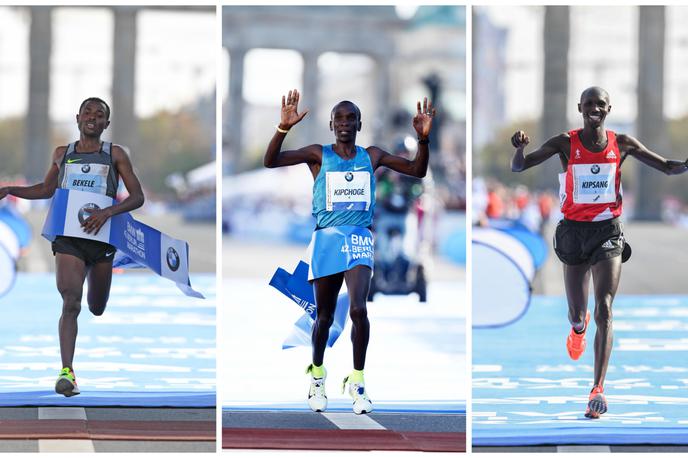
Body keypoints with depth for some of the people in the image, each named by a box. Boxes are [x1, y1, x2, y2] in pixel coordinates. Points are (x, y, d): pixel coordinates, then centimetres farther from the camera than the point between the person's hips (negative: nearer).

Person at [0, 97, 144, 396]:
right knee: (70, 302, -18)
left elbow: (137, 197, 0)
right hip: (68, 238, 0)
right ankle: (67, 372, -24)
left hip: (100, 237, 0)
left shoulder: (115, 155, 4)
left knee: (97, 309, 14)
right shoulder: (62, 154, 11)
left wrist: (107, 212, -18)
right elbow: (46, 189, 27)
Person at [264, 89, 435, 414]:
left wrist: (423, 138, -6)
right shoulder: (318, 155, 2)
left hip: (359, 239, 0)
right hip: (326, 239, 0)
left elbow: (418, 171, 11)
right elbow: (270, 162, -9)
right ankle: (317, 375, 33)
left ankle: (357, 381, -7)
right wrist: (283, 128, -26)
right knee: (324, 316, 8)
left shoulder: (371, 156, 9)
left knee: (358, 309, -20)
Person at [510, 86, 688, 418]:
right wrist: (519, 148, -30)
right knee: (577, 314, 12)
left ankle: (598, 390, -21)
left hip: (608, 232, -1)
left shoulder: (622, 144, 0)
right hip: (574, 231, 1)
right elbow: (518, 167, -7)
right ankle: (579, 327, 54)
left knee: (604, 309, -16)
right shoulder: (565, 144, -3)